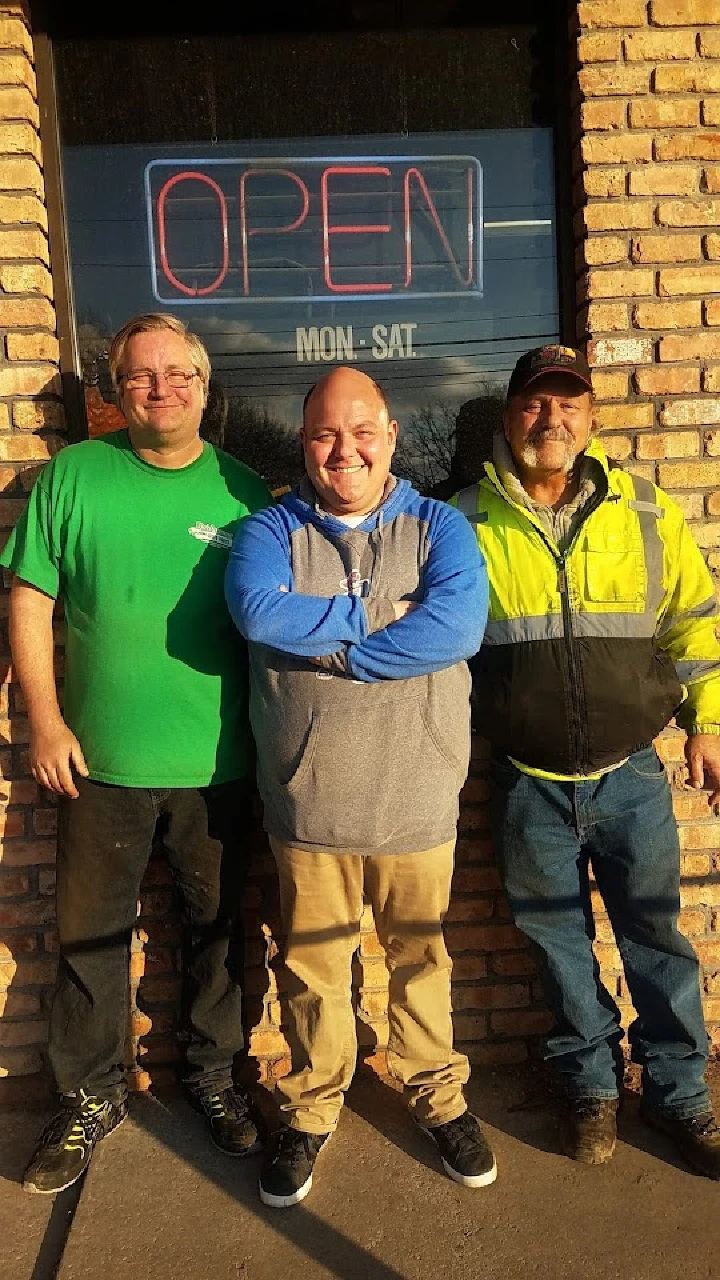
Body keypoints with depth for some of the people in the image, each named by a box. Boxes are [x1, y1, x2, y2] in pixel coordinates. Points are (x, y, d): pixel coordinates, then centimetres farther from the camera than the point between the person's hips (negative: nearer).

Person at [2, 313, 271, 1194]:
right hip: (101, 761, 0)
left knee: (218, 925, 15)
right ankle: (89, 1097, 35)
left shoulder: (244, 491, 1)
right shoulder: (73, 476, -1)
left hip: (217, 765, 1)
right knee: (89, 934, 13)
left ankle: (213, 1073, 38)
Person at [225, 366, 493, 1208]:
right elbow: (256, 610, -21)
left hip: (418, 800, 0)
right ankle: (311, 1109, 38)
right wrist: (379, 617, -16)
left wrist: (326, 644, -18)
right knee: (313, 964, 16)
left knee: (421, 956, 18)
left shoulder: (438, 527, 0)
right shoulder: (269, 531, 1)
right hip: (307, 801, 0)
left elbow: (458, 625, -19)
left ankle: (438, 1095, 41)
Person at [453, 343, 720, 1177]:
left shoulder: (644, 513, 1)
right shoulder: (465, 523, -3)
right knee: (559, 941, 14)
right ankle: (591, 1085, 36)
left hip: (631, 773, 1)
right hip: (529, 785, 0)